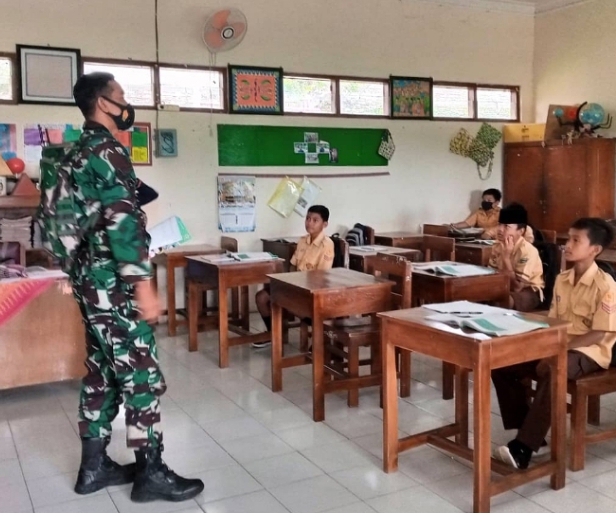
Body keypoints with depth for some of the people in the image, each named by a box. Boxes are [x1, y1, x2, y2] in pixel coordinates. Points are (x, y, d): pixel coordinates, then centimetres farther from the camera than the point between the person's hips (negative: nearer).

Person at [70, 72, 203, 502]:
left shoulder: (81, 151, 16)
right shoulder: (107, 149, -15)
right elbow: (122, 222, -22)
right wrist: (143, 285, -23)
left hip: (92, 278, 10)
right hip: (113, 282, -10)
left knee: (103, 371, 15)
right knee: (142, 375, -3)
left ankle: (94, 465, 24)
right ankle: (151, 472, 7)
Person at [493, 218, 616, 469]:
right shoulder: (562, 279, 8)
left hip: (588, 352, -7)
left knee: (550, 372, -39)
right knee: (501, 364, -10)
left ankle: (523, 447, -33)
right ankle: (530, 433, -2)